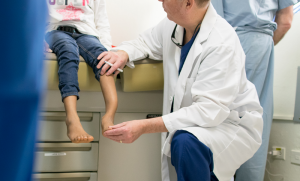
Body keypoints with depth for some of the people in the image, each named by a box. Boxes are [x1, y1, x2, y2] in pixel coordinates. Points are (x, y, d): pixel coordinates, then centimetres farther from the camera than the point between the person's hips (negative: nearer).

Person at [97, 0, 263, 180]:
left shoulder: (222, 42, -26)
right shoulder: (173, 25, -4)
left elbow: (209, 110, -30)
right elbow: (145, 42, 15)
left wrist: (145, 126, -34)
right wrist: (123, 54, -10)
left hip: (232, 122, -7)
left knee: (185, 141, -33)